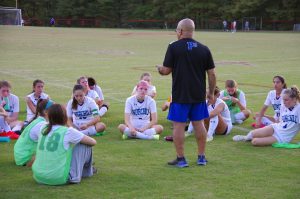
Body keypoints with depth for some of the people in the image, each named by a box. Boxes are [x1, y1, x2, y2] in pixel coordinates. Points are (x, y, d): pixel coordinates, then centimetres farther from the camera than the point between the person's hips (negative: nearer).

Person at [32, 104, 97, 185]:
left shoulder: (43, 130, 7)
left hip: (38, 177, 6)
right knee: (85, 145, 10)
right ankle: (87, 171, 31)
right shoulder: (68, 132, -7)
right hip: (59, 178, -6)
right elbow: (93, 142, 5)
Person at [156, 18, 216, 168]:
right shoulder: (204, 49, 3)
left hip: (180, 95, -4)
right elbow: (211, 74, 4)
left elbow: (166, 70, -7)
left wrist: (159, 69, 16)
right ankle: (201, 157, 20)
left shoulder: (174, 47, -8)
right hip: (199, 95, 4)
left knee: (178, 125, 3)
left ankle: (181, 159, 5)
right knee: (199, 124, 14)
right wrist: (211, 93, 14)